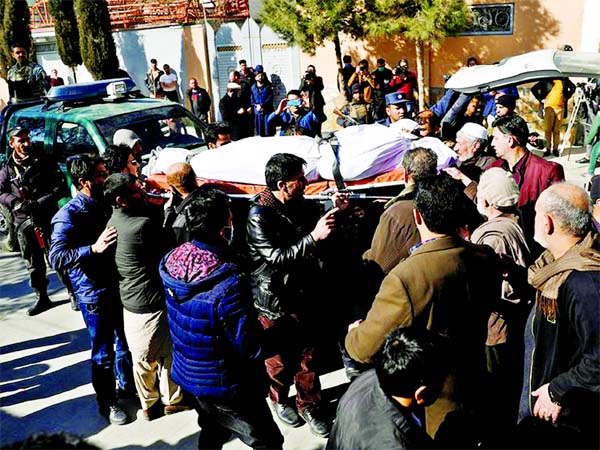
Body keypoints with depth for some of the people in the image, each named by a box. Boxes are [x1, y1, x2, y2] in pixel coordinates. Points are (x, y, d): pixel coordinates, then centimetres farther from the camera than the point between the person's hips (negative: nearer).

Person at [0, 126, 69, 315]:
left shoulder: (44, 160, 1)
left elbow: (61, 187, -3)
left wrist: (41, 203, -15)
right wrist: (16, 203, -14)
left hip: (48, 216, -3)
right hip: (23, 221, 3)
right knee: (33, 262, 10)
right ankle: (41, 298, 22)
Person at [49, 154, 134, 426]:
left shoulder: (105, 205, 3)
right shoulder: (68, 216, -18)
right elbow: (56, 259, -26)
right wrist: (93, 248, -36)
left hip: (118, 285, 7)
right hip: (94, 293, -7)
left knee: (126, 340, 22)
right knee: (103, 352, 7)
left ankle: (127, 383, 45)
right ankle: (106, 403, 26)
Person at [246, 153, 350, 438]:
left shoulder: (298, 204, 0)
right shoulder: (258, 216, -20)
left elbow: (312, 231, 16)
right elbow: (278, 258, -27)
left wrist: (333, 211, 0)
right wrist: (313, 237, -33)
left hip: (302, 295, 5)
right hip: (275, 302, -5)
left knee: (307, 355, 14)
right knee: (280, 358, 15)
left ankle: (308, 406, 33)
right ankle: (279, 400, 41)